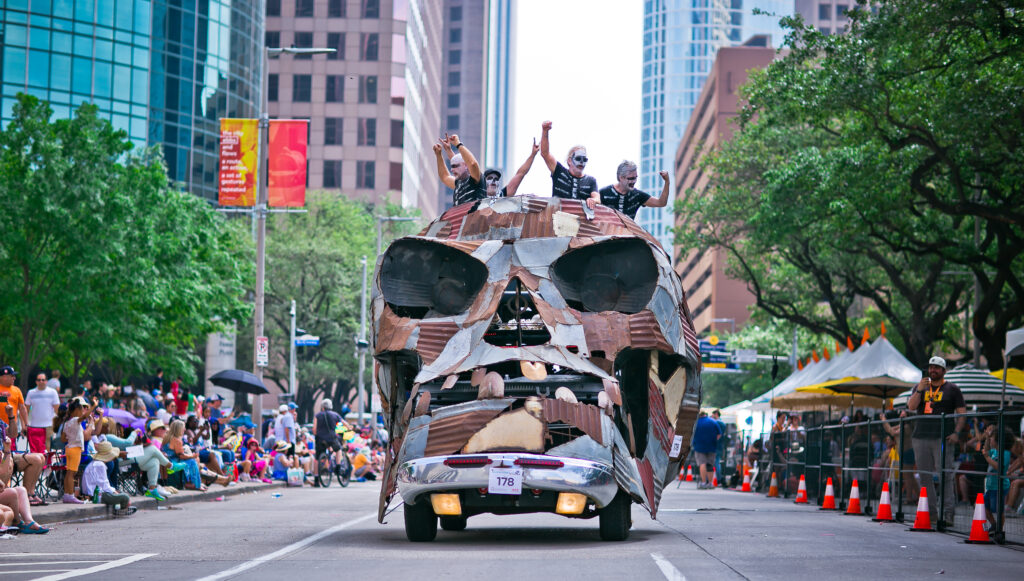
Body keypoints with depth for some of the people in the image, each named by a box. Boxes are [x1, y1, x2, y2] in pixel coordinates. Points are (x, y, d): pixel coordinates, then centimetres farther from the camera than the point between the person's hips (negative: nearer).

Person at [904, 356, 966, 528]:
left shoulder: (952, 389, 7)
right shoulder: (920, 387, 18)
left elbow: (962, 413, 3)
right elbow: (911, 406, 4)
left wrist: (956, 433, -11)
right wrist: (919, 390, -10)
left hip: (943, 438, -4)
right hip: (921, 437, 4)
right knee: (925, 476, 4)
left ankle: (948, 513, -12)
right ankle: (931, 513, 9)